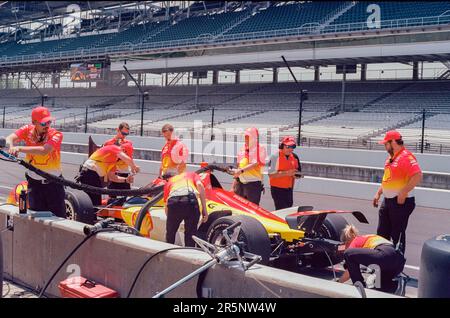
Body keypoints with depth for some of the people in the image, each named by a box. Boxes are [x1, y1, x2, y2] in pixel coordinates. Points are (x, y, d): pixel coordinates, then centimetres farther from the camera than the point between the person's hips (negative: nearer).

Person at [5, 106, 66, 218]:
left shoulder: (56, 134, -15)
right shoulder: (27, 130, -5)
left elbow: (44, 150, -32)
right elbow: (10, 138, -20)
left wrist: (20, 148, -42)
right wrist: (11, 147, -43)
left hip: (53, 182, -2)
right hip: (34, 182, 2)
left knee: (59, 218, 3)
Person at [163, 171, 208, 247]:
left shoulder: (169, 182, 38)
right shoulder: (192, 174, 34)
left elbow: (166, 206, 33)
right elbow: (200, 185, 10)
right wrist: (204, 209, 6)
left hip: (173, 202, 2)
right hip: (191, 200, -2)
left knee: (170, 235, 23)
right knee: (190, 235, 13)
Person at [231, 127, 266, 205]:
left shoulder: (260, 150, -4)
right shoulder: (243, 150, 16)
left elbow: (254, 164, -18)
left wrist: (241, 171, -30)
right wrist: (233, 186, 18)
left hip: (253, 184, -6)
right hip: (241, 183, 6)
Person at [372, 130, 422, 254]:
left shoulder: (406, 157, -18)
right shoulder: (391, 157, 13)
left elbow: (418, 176, -28)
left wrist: (403, 193, -25)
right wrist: (378, 193, 18)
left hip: (401, 202, -10)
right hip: (387, 201, 10)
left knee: (397, 234, 1)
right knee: (382, 232, 16)